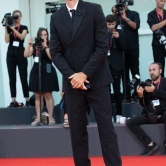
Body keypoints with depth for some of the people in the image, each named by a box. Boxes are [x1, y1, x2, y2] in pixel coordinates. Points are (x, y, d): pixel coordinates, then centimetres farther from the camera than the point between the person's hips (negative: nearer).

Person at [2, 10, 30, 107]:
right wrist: (6, 27, -9)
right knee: (12, 79, -1)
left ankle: (27, 100, -3)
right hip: (11, 54, 2)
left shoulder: (24, 28, 5)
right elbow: (7, 40, -5)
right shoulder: (9, 28, 8)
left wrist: (13, 28, -19)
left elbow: (22, 37, -14)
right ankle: (13, 101, -1)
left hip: (21, 54, -2)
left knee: (24, 78, -4)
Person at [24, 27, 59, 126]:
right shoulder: (34, 46, 9)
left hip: (47, 72, -5)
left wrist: (45, 46, -21)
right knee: (38, 96, 6)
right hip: (36, 72, 5)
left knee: (48, 95, -3)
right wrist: (29, 44, -10)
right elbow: (26, 55, 0)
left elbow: (52, 57, -17)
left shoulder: (50, 45, -2)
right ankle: (38, 118, 9)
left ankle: (51, 117, 2)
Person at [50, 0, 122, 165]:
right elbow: (55, 52, 4)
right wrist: (71, 75, -11)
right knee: (77, 130, 5)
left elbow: (102, 46, -6)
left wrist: (84, 74, -12)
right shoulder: (56, 17, 7)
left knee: (106, 128, -2)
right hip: (72, 82, 2)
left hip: (97, 79, -2)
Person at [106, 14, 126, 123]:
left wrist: (119, 38, -17)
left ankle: (119, 114, 4)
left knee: (117, 90, 1)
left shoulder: (120, 33, 3)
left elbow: (124, 48, -3)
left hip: (116, 65, -1)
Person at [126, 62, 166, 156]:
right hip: (150, 115, 4)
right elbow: (143, 104, 10)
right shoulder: (146, 84, 13)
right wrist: (140, 95, -9)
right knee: (130, 122, -16)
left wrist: (154, 91, -18)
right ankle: (150, 144, -15)